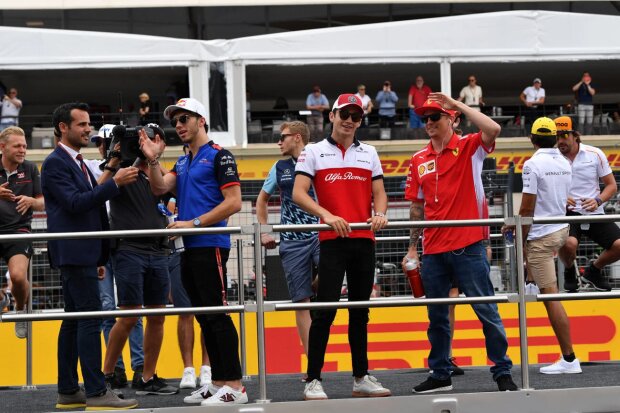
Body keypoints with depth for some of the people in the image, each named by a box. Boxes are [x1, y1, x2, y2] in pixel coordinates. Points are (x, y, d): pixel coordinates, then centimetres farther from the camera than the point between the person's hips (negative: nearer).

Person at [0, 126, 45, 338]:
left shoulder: (30, 169, 5)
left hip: (18, 232, 0)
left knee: (18, 276, -22)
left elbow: (43, 203, 9)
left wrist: (31, 201, -13)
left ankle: (21, 309, 10)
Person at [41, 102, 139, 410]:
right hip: (74, 253, -10)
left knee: (74, 321, 10)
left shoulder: (78, 163, 19)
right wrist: (115, 183, -22)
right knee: (90, 318, -11)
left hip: (83, 253, 10)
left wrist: (99, 257, 22)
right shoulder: (55, 163, -10)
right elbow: (75, 203, -20)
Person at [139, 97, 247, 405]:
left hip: (210, 245, -8)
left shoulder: (219, 157, -5)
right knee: (204, 318, 10)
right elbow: (160, 188, 7)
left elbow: (233, 203, -12)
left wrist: (193, 223, -14)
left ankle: (234, 386, -7)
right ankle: (218, 382, 17)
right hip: (190, 249, 8)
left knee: (217, 315, -10)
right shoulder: (183, 162, 20)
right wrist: (152, 160, -7)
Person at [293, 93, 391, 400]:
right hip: (332, 240, -4)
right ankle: (313, 381, -3)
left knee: (360, 310, 10)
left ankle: (361, 378, 17)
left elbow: (379, 193, 13)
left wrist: (380, 213, -9)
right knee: (325, 310, -8)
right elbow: (299, 194, -5)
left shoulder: (369, 153, 14)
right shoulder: (314, 152, 4)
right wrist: (327, 215, -20)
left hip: (364, 240, 4)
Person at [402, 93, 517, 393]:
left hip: (468, 247, -5)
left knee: (486, 310, -1)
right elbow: (417, 206, 15)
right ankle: (440, 375, 22)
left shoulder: (468, 148, -1)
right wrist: (412, 247, 12)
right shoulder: (419, 160, 10)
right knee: (436, 315, 11)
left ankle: (502, 372, 8)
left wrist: (457, 104, -14)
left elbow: (493, 129, -23)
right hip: (433, 251, 5)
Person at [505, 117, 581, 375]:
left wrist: (521, 242, -5)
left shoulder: (533, 165, -15)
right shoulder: (564, 163, 8)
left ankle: (569, 359, -5)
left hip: (542, 236, -8)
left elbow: (527, 208, -16)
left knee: (551, 296, -6)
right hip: (561, 229, 8)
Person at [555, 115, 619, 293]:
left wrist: (598, 201, -14)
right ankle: (569, 272, 4)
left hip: (594, 214, 2)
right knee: (569, 243, -34)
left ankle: (593, 271, 18)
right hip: (566, 213, -2)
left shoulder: (595, 154, 0)